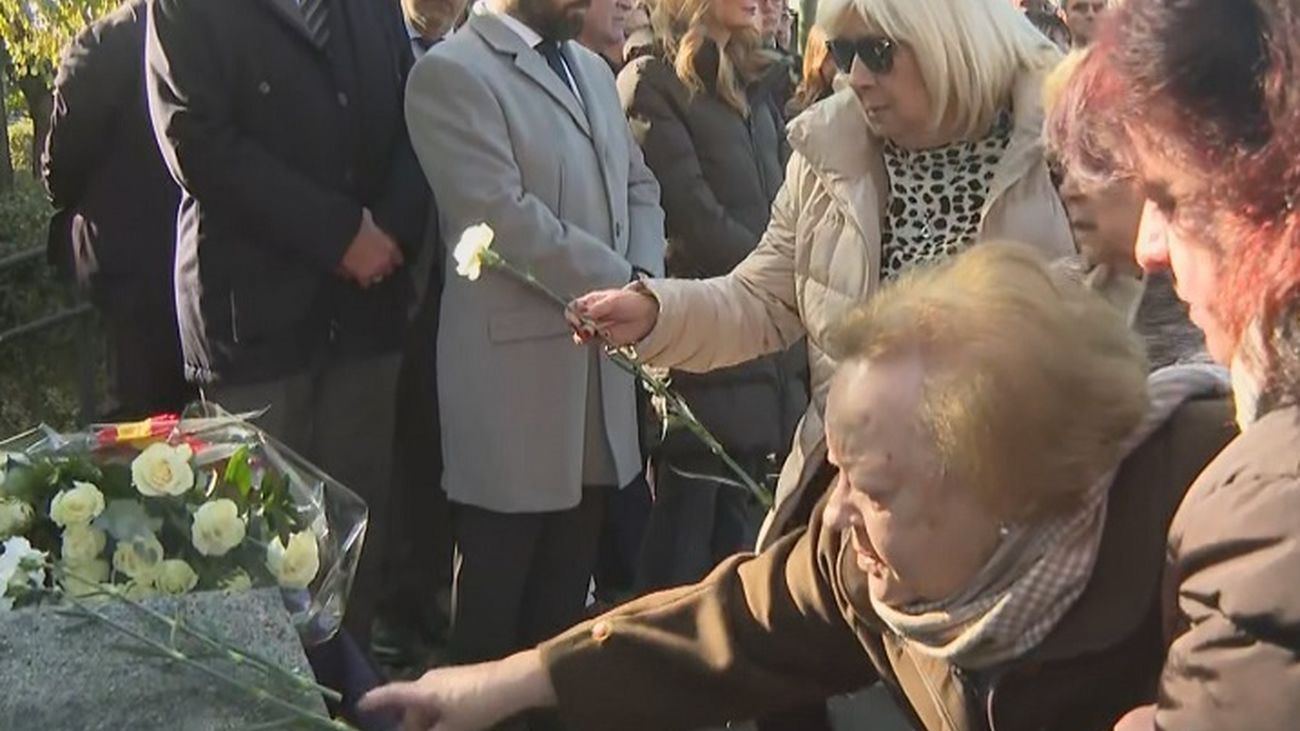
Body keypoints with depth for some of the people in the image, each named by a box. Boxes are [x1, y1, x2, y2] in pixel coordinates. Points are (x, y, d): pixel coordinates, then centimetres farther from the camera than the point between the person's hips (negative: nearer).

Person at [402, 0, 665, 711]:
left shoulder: (592, 69, 16)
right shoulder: (452, 72, -10)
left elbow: (638, 185, 18)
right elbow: (502, 216, -19)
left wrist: (644, 278, -2)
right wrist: (620, 285, -11)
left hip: (599, 352, 7)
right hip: (513, 366, -7)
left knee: (565, 587, 14)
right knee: (497, 596, 5)